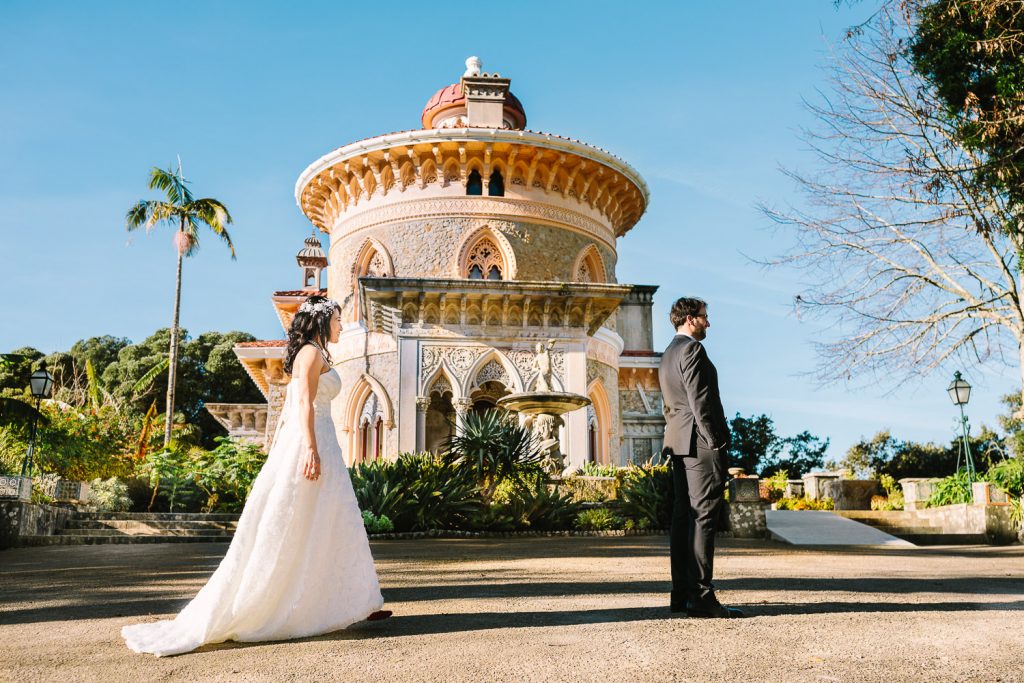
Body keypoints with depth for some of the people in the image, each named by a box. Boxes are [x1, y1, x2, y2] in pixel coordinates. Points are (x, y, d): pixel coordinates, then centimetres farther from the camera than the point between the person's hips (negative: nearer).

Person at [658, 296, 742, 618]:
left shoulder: (667, 356, 22)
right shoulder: (692, 349, -8)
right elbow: (700, 400, -16)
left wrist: (676, 441, 19)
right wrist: (716, 443, -16)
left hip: (679, 445, 10)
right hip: (701, 442, -10)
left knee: (683, 516, 8)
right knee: (702, 517, -11)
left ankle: (681, 594, 11)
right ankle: (701, 596, -11)